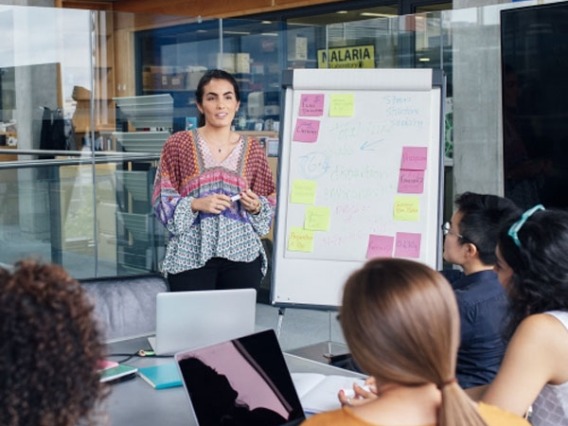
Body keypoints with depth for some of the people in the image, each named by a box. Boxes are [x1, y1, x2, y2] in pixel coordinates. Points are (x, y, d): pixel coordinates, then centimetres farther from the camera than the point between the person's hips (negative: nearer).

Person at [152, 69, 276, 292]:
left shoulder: (252, 150, 9)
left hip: (242, 256, 2)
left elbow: (269, 204, 13)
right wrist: (196, 205, -16)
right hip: (191, 256, -2)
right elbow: (162, 199, 0)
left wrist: (256, 207, -8)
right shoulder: (178, 144, 3)